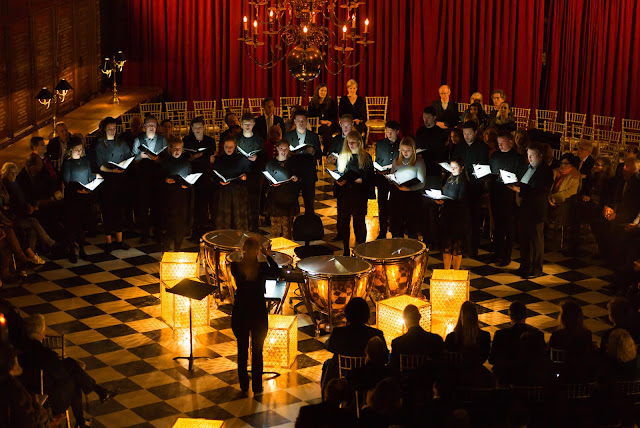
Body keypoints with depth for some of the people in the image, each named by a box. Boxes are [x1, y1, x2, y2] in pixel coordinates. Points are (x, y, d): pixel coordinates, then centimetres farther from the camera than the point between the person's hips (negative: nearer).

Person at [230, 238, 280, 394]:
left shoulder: (235, 267, -13)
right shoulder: (262, 268, -19)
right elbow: (276, 272, -1)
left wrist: (243, 256, 8)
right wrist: (267, 255, -2)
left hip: (240, 313, 1)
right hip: (258, 313, -1)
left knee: (242, 350, 16)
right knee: (257, 351, 11)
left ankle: (244, 385, 25)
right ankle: (257, 387, 19)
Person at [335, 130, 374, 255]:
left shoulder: (366, 157, 1)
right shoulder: (343, 156, 12)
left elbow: (369, 178, -2)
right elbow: (338, 175, 17)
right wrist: (339, 181, -4)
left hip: (359, 194, -3)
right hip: (344, 193, 3)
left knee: (359, 221, -1)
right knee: (343, 222, 4)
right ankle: (346, 250, 13)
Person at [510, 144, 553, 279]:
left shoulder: (545, 171, -13)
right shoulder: (528, 167, 11)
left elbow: (540, 192, -21)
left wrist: (520, 190, -26)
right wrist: (515, 185, -5)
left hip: (536, 211, -8)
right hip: (524, 209, 8)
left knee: (536, 239, 2)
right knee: (523, 237, 14)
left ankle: (536, 269, 12)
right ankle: (525, 266, 26)